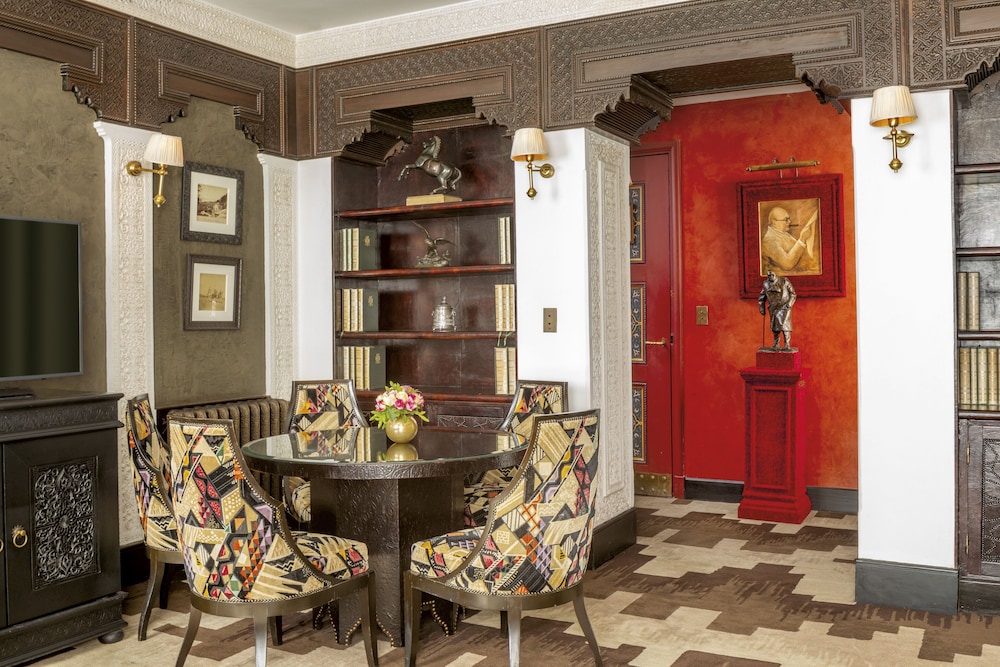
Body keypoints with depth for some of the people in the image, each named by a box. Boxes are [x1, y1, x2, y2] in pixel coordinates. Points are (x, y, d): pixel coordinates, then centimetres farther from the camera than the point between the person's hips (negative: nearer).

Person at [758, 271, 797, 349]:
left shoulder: (784, 281, -11)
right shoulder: (766, 284, 1)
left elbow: (793, 294, -6)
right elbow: (762, 297, 14)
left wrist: (789, 304, -18)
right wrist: (761, 307, 8)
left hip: (784, 307, -4)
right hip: (774, 308, 4)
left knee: (784, 325, -15)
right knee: (775, 325, 8)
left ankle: (787, 345, -13)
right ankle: (776, 344, 20)